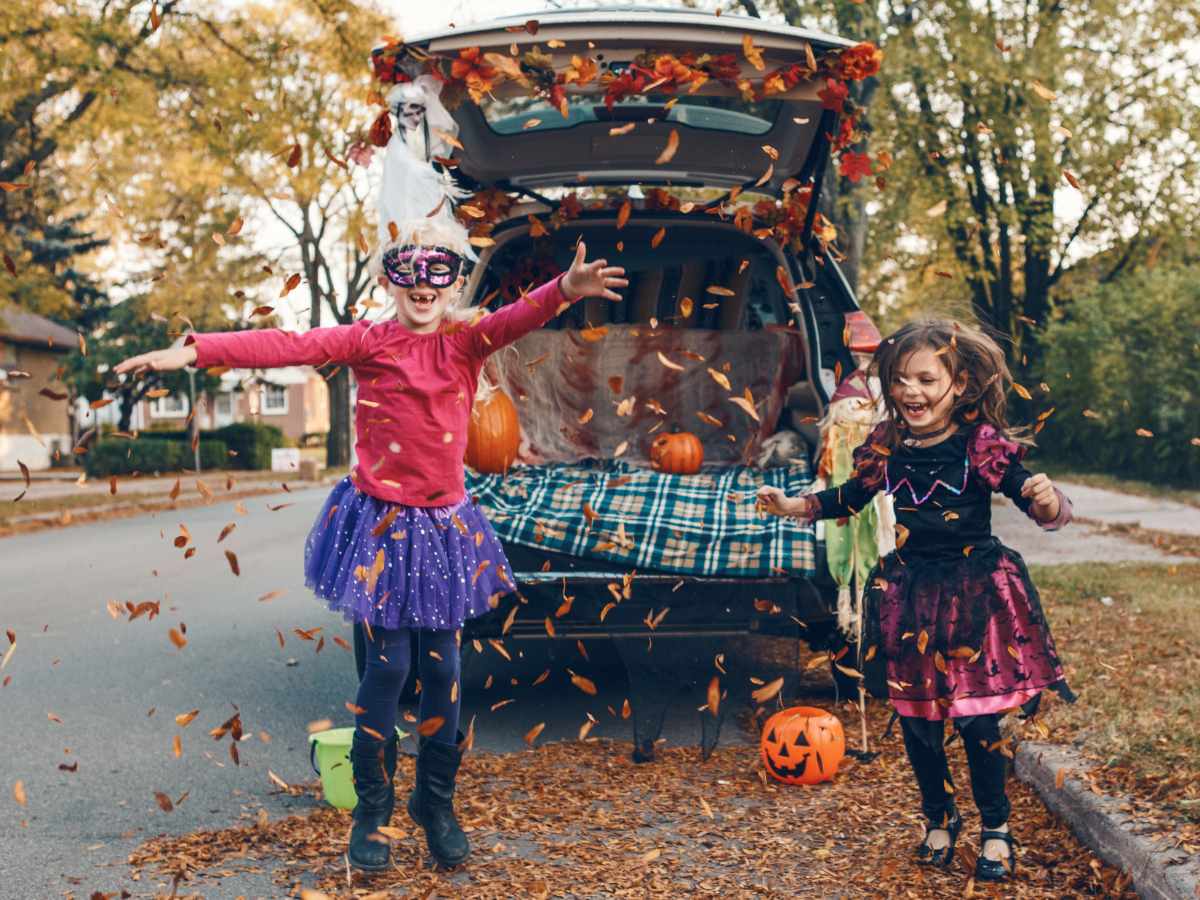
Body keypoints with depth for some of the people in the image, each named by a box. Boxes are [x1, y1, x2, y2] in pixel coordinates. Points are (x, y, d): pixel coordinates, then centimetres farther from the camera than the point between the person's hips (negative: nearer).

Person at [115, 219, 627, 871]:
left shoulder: (466, 340, 1)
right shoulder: (367, 341, -1)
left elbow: (519, 317, -19)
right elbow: (288, 346, -11)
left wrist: (566, 290, -40)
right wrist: (193, 352, -21)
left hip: (443, 526, 2)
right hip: (381, 523, -2)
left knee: (442, 667, 6)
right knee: (388, 666, -2)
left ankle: (436, 805, 23)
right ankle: (371, 811, 15)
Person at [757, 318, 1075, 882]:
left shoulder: (985, 447, -13)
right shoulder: (887, 447, -1)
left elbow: (1045, 510, -15)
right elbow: (848, 498, 15)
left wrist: (1046, 501, -38)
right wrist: (792, 506, 6)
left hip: (973, 595, -4)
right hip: (910, 596, 4)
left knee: (977, 718, 3)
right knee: (916, 717, 11)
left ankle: (996, 829, 26)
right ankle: (940, 819, 34)